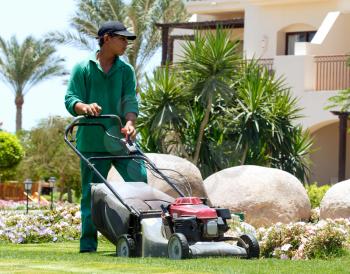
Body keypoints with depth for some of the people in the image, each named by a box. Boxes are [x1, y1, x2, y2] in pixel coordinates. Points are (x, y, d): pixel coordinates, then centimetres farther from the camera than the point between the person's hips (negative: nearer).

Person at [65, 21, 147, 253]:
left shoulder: (126, 70, 13)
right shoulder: (83, 68, 5)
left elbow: (130, 100, 1)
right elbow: (70, 99, -3)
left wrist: (130, 122, -19)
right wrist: (84, 107, -26)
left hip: (121, 138, 3)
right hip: (92, 141, -3)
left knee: (139, 180, -10)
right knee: (91, 192, 0)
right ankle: (88, 244, 6)